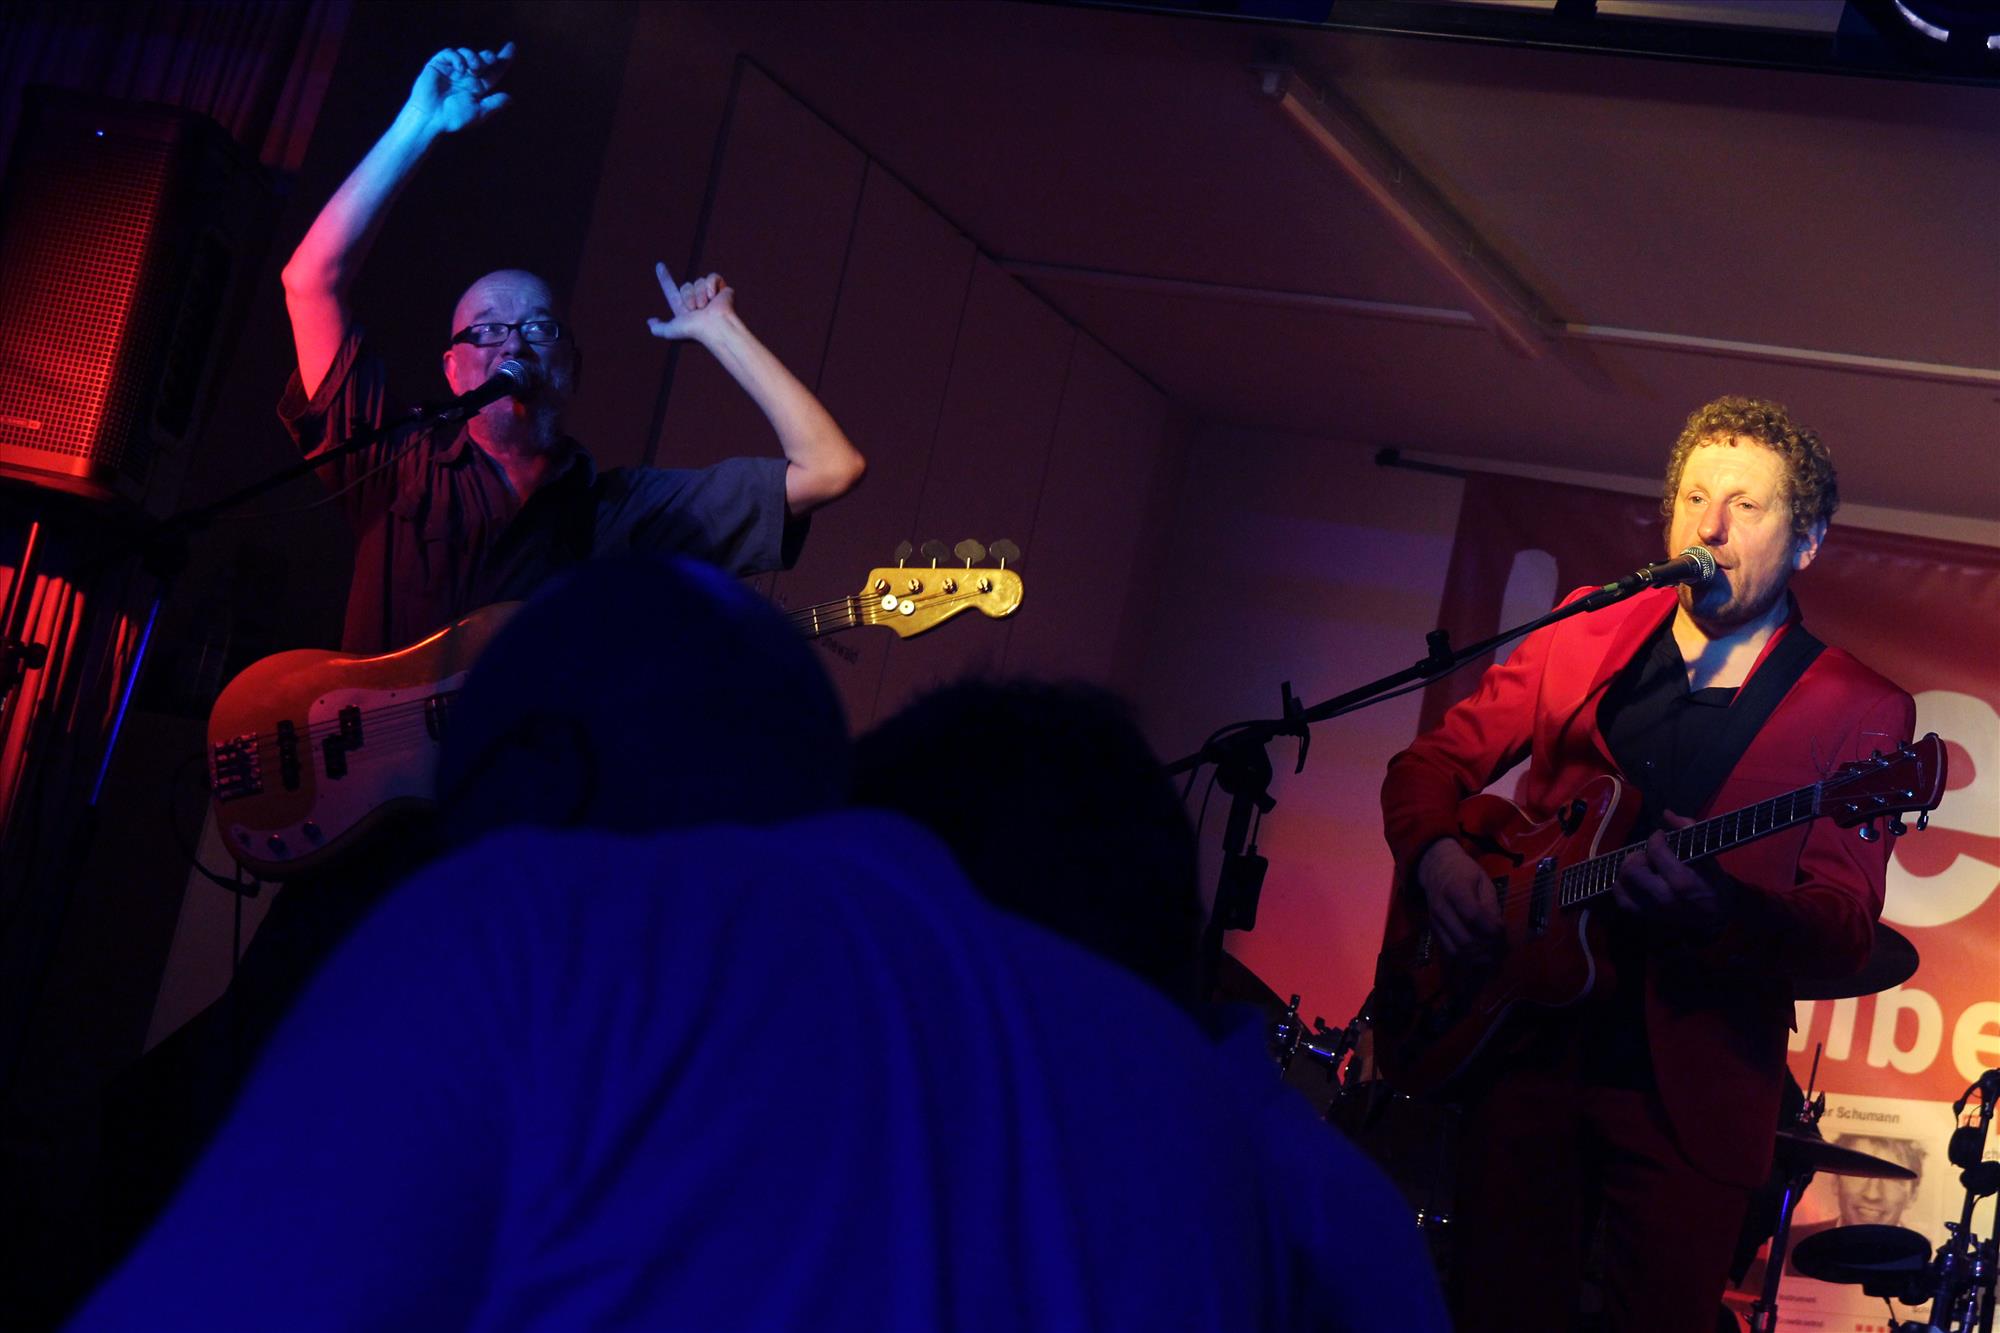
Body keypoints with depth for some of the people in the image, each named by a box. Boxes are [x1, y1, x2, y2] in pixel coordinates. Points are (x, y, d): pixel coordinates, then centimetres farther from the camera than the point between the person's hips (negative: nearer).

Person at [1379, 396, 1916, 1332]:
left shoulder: (1857, 712, -2)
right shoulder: (1581, 641, 7)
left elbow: (1847, 930, -11)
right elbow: (1431, 763, 11)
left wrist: (1725, 906, -32)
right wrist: (1437, 856, -11)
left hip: (1691, 1098, -2)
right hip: (1524, 1045, 2)